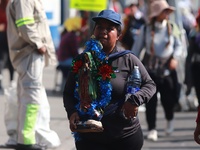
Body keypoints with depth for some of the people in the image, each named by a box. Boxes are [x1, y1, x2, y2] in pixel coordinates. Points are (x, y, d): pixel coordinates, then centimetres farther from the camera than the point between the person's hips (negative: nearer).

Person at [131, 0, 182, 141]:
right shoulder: (146, 29, -1)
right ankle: (152, 129, 2)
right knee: (150, 100, -6)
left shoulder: (172, 27, 3)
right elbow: (137, 47, 5)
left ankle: (170, 120, 34)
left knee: (168, 98, 2)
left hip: (167, 69, 1)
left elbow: (178, 45, 10)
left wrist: (175, 58, -8)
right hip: (149, 69, -1)